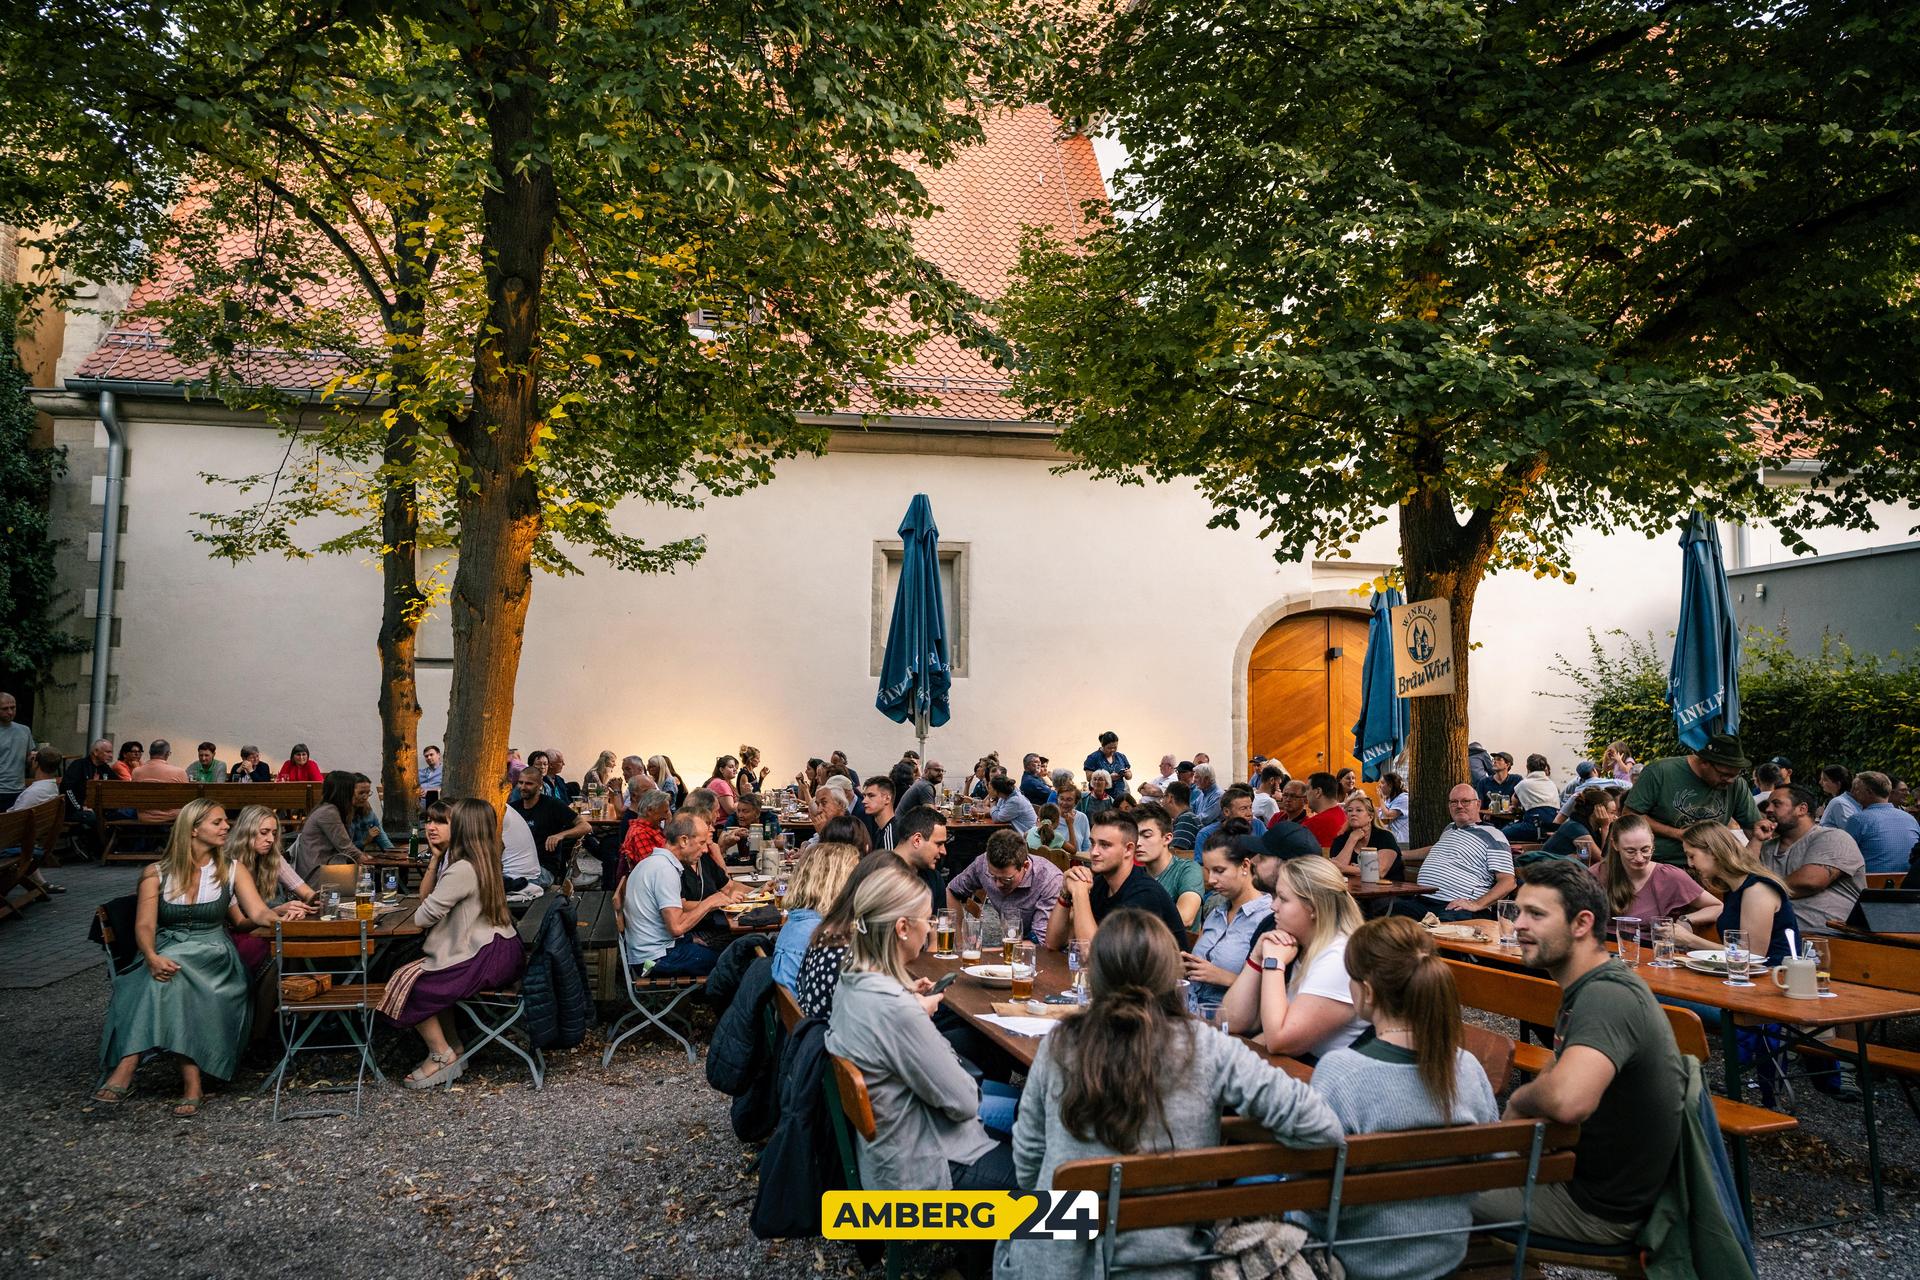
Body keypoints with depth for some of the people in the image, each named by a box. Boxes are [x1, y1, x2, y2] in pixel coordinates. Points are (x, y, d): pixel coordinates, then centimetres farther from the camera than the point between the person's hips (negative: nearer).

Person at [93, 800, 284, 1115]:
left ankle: (125, 1070, -31)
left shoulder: (231, 871, 10)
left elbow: (259, 914, -2)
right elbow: (144, 925, -5)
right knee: (166, 973, -34)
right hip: (165, 953, 0)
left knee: (168, 980, -31)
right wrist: (152, 957, -27)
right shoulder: (157, 874, 7)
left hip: (212, 956, 0)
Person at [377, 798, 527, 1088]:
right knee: (432, 982, 22)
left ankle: (442, 1055, 8)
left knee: (407, 985, -1)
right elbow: (425, 894, 16)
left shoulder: (462, 870, -19)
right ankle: (452, 1046, 22)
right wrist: (436, 857, 4)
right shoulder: (483, 862, 12)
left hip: (485, 960, -10)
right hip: (501, 951, 10)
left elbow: (423, 916, -15)